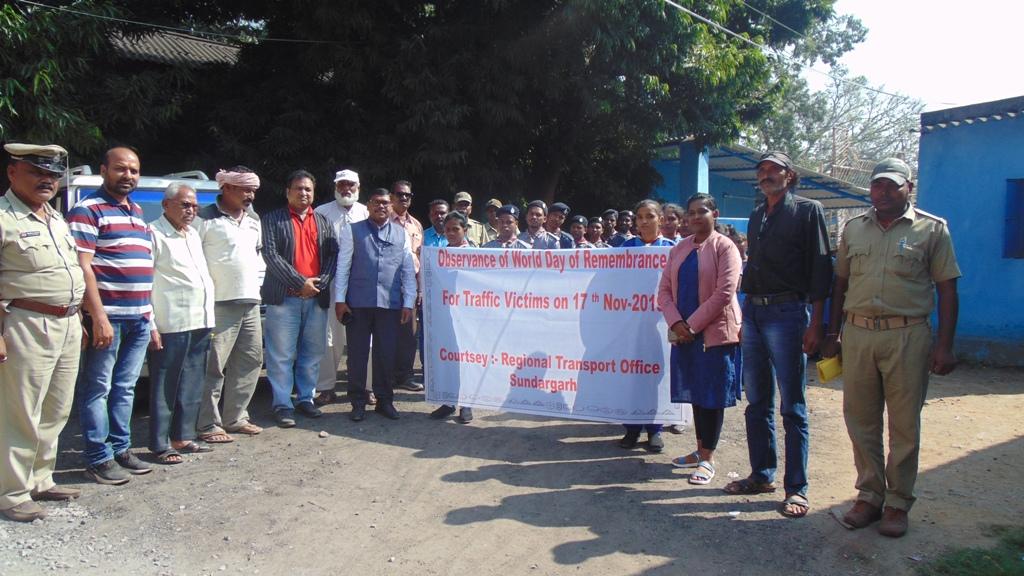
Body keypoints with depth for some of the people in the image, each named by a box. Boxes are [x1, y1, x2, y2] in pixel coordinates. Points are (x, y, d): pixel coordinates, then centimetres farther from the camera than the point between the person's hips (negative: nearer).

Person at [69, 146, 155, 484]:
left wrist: (150, 318, 19)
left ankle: (121, 449, 23)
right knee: (98, 388, 0)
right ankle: (99, 459, 7)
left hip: (139, 318, 8)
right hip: (107, 317, -8)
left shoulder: (137, 211, 18)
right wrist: (99, 317, -20)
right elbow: (82, 267, -14)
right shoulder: (88, 210, -6)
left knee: (125, 387, 14)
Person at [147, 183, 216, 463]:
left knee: (192, 387, 13)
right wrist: (150, 326, -18)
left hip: (200, 324, 8)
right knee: (165, 388, 0)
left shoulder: (193, 235, 19)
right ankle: (160, 445, 7)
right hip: (172, 326, -8)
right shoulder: (154, 234, -8)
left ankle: (183, 437, 24)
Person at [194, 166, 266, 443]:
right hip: (219, 304, -8)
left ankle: (235, 418, 22)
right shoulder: (205, 219, -7)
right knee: (214, 366, -5)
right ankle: (208, 425, 4)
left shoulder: (253, 219, 16)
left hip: (251, 303, 8)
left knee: (251, 360, 11)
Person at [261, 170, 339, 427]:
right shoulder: (272, 219, 4)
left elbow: (334, 255, 8)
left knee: (312, 353, 9)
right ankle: (282, 404, 5)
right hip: (284, 298, -4)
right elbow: (270, 255, -7)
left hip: (317, 298, 4)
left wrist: (319, 283, -8)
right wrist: (300, 282, -13)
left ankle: (306, 398, 20)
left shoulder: (324, 222, 16)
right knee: (282, 355, -1)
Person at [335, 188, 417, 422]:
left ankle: (384, 400, 20)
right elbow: (343, 266, 2)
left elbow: (408, 270, 9)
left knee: (387, 354, 6)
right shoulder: (353, 231, 6)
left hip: (390, 303, 1)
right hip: (358, 303, -1)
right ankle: (358, 402, 16)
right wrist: (340, 299, -4)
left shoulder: (401, 234, 12)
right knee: (357, 353, 5)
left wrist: (409, 303, 2)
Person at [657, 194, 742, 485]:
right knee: (695, 392, 13)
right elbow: (664, 289, 7)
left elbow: (724, 293, -15)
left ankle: (708, 458, 10)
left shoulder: (724, 247, -6)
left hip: (715, 333, -5)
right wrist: (676, 323, -8)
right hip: (684, 333, 6)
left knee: (712, 395, 1)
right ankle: (700, 450, 25)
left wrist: (692, 325, -15)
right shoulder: (679, 249, 11)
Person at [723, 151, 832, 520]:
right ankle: (762, 475, 23)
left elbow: (821, 268, -6)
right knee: (757, 402, 11)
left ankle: (796, 488, 6)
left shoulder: (807, 210, -1)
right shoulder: (757, 216, 17)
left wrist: (815, 324, -13)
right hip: (752, 312, 6)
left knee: (792, 406, -2)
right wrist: (745, 314, 13)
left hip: (787, 313, -6)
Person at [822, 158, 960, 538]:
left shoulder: (932, 229, 2)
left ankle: (898, 502, 18)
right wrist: (833, 334, 10)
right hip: (857, 334, 3)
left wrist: (945, 345, -6)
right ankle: (870, 494, 22)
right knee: (860, 421, 8)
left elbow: (947, 290, 0)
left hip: (907, 336, -3)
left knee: (905, 425, 5)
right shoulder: (854, 228, 11)